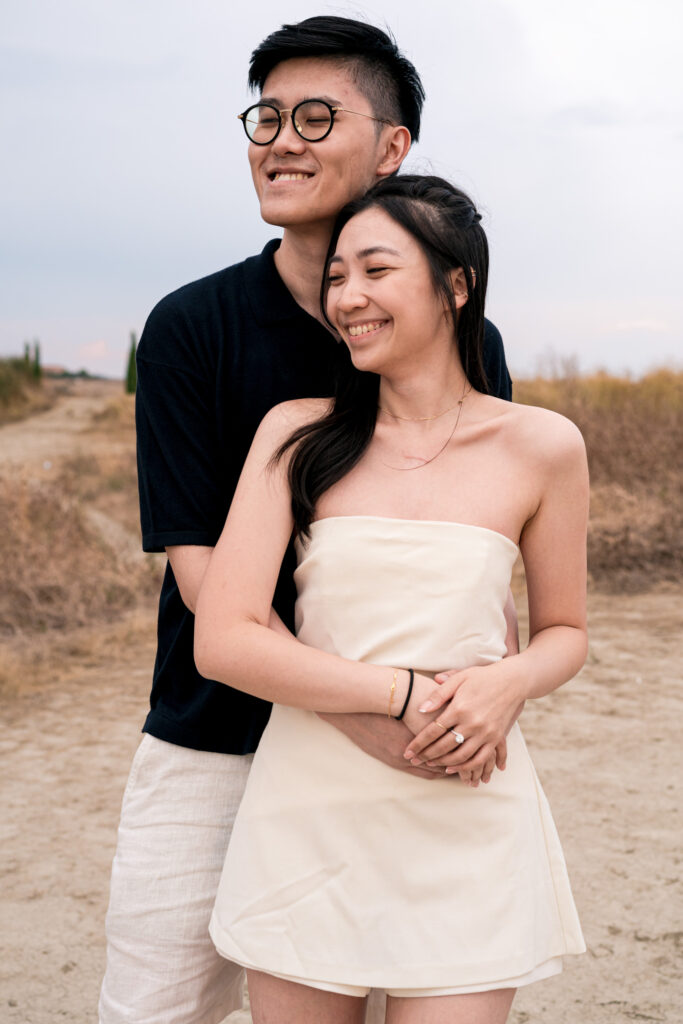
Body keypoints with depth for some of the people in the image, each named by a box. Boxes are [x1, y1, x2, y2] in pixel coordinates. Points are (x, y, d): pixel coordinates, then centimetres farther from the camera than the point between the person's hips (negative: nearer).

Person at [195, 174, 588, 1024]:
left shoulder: (541, 447, -1)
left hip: (465, 832, 0)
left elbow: (563, 631, 12)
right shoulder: (298, 432, -1)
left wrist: (510, 683, -11)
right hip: (307, 818, 1)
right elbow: (222, 641, -8)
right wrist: (408, 693, -15)